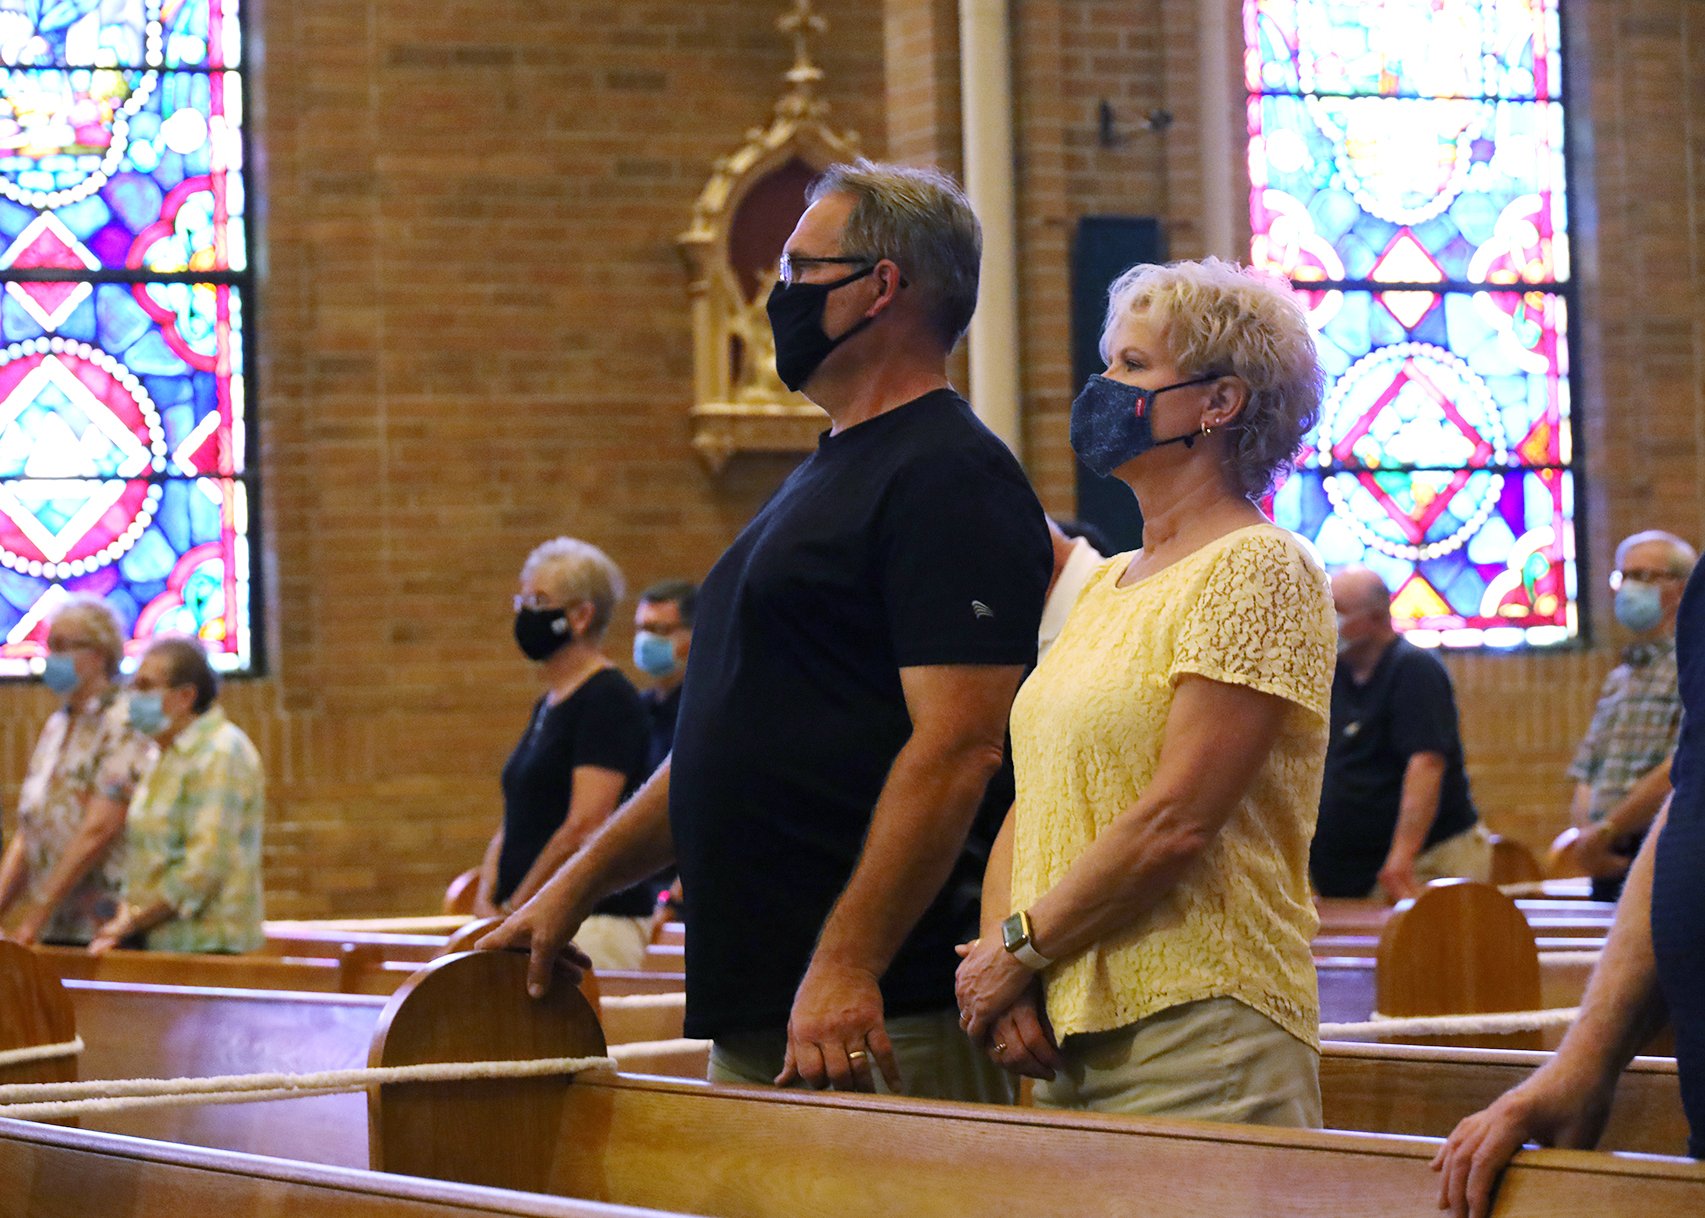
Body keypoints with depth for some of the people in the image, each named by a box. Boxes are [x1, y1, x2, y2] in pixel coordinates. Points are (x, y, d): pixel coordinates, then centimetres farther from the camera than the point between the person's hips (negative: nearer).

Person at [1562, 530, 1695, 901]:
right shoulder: (1618, 679, 22)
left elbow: (1676, 774, -16)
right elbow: (1586, 776, 19)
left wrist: (1605, 831, -14)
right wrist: (1584, 836, -2)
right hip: (1609, 868, 7)